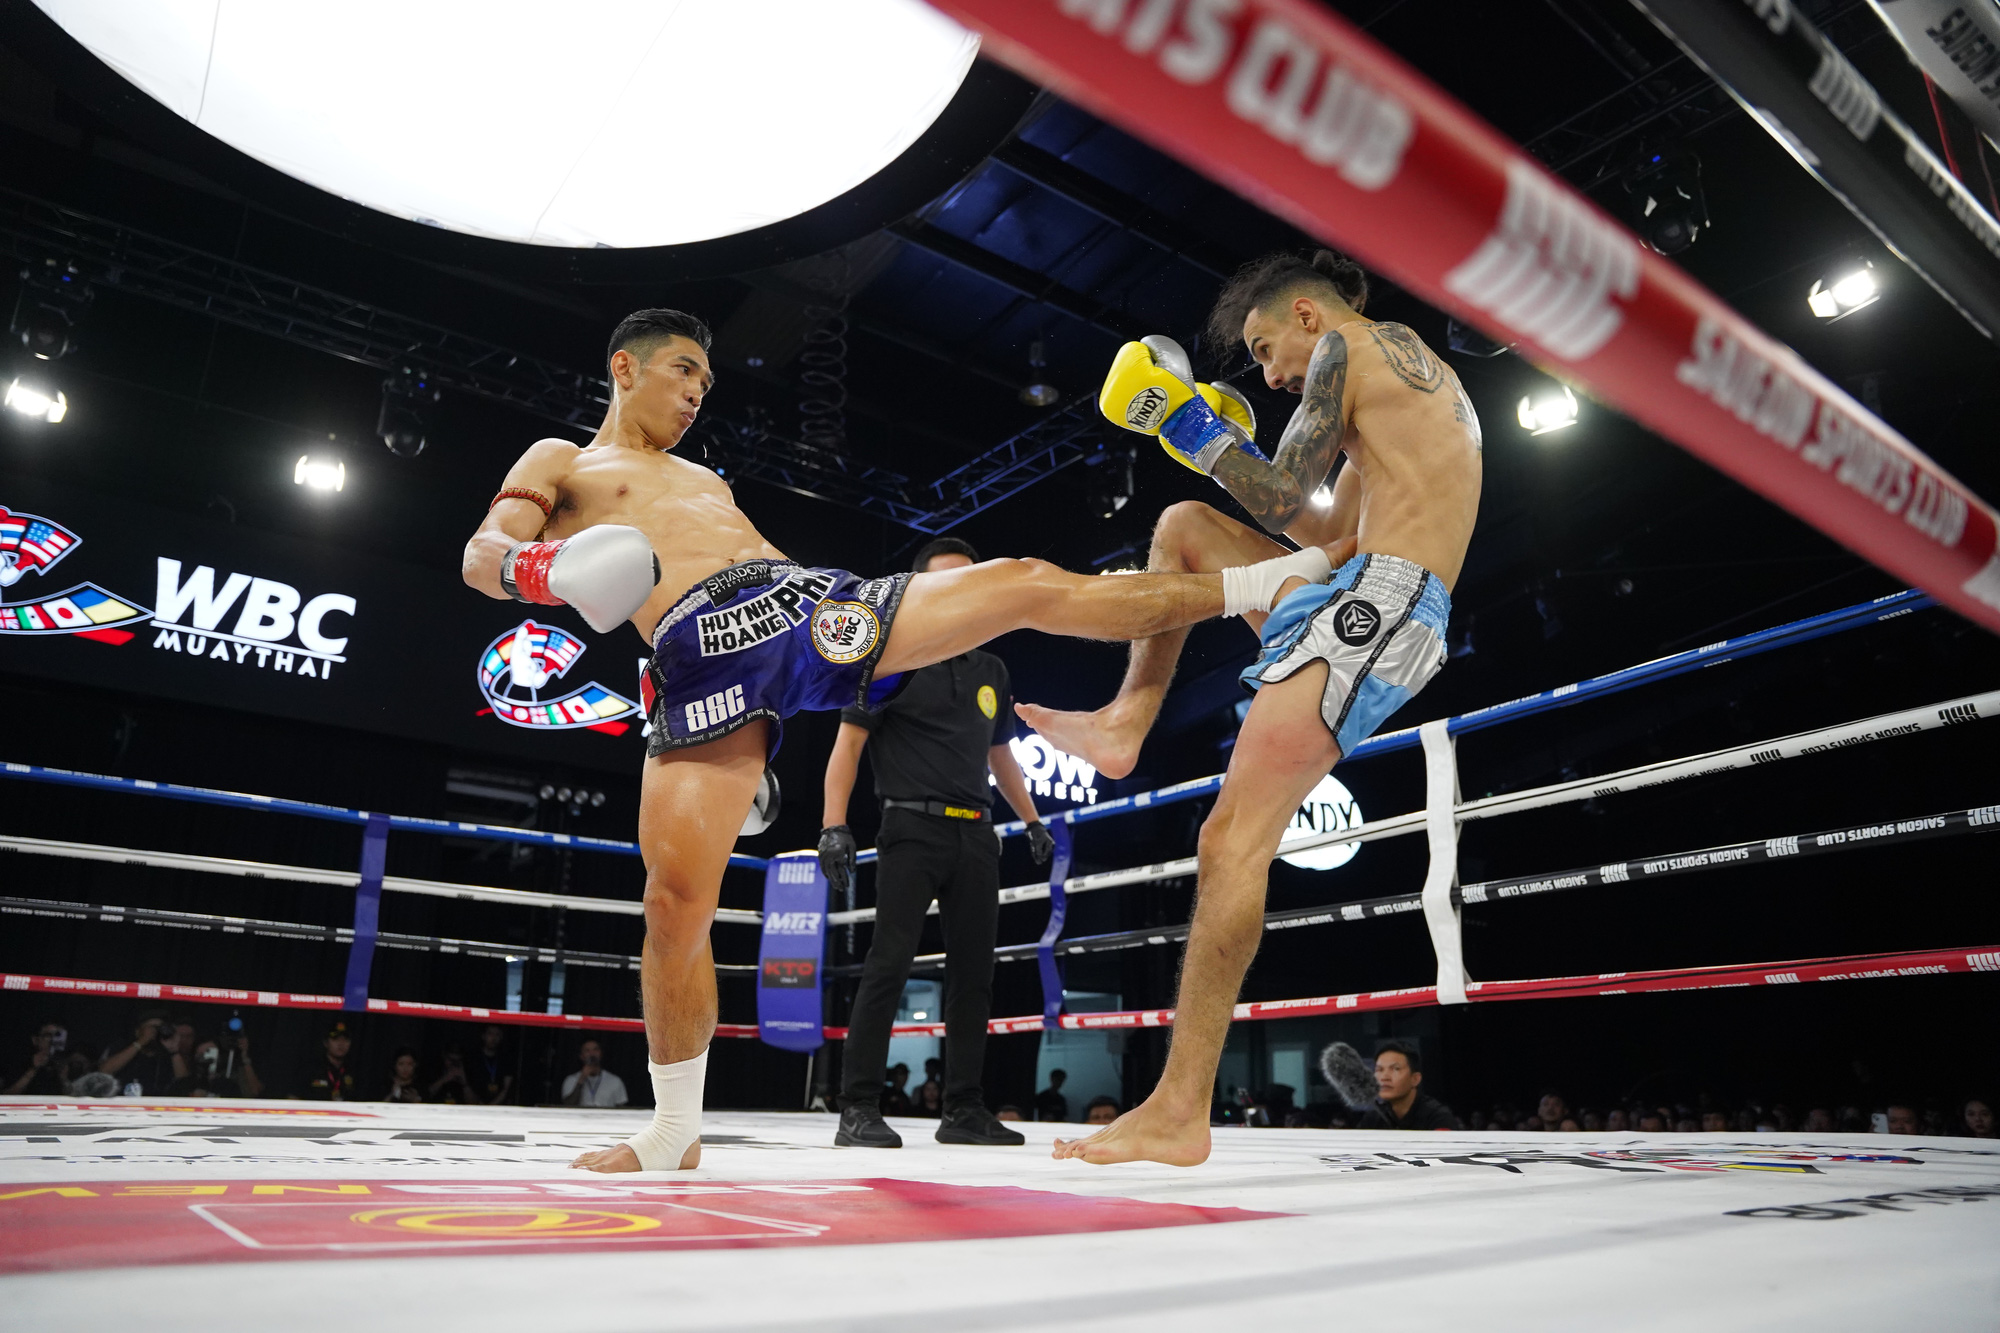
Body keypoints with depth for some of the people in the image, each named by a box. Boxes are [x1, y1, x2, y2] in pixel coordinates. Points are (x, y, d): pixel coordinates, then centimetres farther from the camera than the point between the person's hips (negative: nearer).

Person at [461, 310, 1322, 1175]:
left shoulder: (707, 480, 38)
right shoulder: (559, 462, 20)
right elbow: (482, 553, 4)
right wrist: (536, 568, -21)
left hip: (813, 608, 5)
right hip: (701, 656, -5)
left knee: (1031, 584, -4)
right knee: (678, 894, -15)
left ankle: (1249, 587, 8)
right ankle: (674, 1134, 8)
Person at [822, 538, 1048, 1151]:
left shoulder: (992, 672, 18)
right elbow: (848, 741, -4)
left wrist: (1032, 821, 22)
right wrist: (834, 825, -14)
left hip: (975, 836, 6)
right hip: (913, 829, -6)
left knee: (974, 972, 6)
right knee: (888, 963, -11)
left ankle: (963, 1110, 15)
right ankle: (857, 1111, -5)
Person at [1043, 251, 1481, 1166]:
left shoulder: (1349, 346, 1)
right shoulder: (1417, 379, 29)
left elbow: (1281, 503, -6)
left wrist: (1194, 428, 6)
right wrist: (1229, 449, 27)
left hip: (1379, 605, -11)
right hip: (1355, 594, 11)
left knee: (1234, 838, -19)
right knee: (1185, 525, 22)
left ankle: (1179, 1112, -19)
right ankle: (1126, 724, 14)